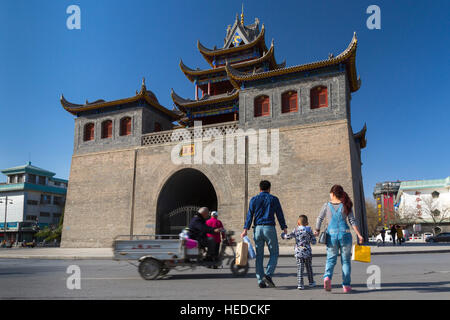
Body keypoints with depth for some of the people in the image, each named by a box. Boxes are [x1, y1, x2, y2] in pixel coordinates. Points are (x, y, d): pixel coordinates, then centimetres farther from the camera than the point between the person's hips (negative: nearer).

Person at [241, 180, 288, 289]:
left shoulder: (254, 199, 9)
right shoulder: (274, 199, 5)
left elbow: (249, 215, 1)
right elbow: (280, 215, 2)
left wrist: (245, 229, -4)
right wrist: (284, 229, 5)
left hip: (257, 228, 2)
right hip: (270, 228, -2)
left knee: (259, 255, 8)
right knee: (274, 253, 9)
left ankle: (260, 281, 8)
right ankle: (268, 274, -8)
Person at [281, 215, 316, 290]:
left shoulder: (296, 230, -1)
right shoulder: (309, 230, -3)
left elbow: (288, 236, 5)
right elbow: (313, 242, -1)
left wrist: (283, 235, 24)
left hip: (298, 253, 0)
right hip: (307, 252, 0)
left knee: (300, 269, 1)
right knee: (309, 268, 16)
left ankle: (300, 284, -5)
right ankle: (311, 282, 28)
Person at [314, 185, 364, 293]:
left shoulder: (327, 205, 3)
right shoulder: (346, 206, 3)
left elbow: (319, 219, 8)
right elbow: (352, 221, -1)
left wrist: (317, 230, 23)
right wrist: (359, 235, 1)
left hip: (331, 234, 0)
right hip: (345, 234, 0)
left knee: (331, 259, 10)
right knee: (346, 260, 11)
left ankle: (327, 277, -15)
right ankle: (346, 285, 13)